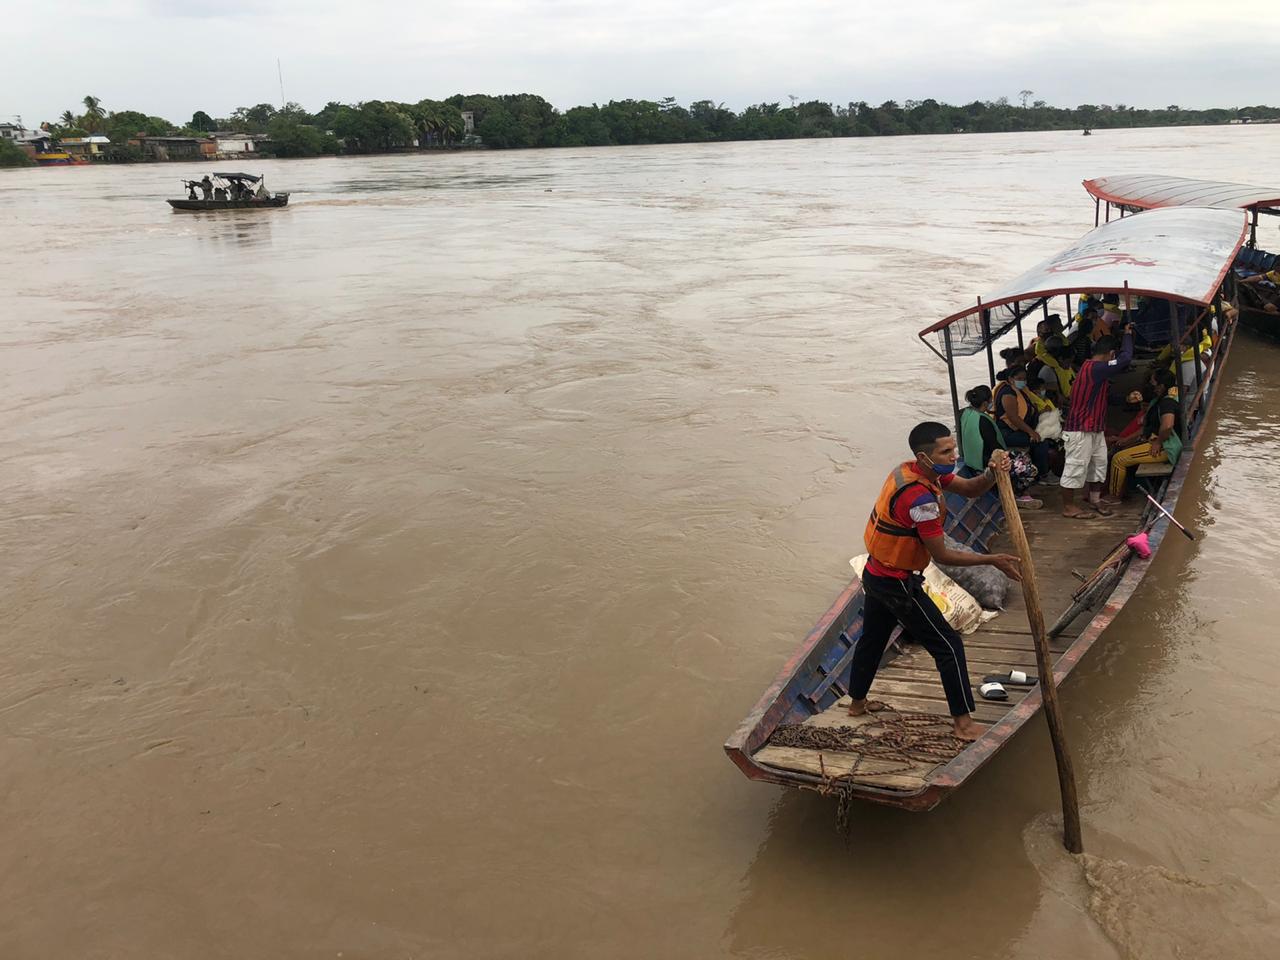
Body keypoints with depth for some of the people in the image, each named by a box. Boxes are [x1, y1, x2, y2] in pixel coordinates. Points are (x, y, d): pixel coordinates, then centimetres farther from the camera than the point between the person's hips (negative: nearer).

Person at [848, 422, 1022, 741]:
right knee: (949, 645, 2)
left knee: (872, 638, 25)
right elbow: (942, 555, -22)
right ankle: (963, 721, 10)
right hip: (898, 585, -9)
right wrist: (993, 560, -19)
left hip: (875, 574, 9)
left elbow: (970, 488, 0)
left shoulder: (909, 470, -3)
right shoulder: (921, 498, -30)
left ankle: (857, 702, 42)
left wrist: (992, 472, -21)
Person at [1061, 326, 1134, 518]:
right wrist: (1128, 334, -12)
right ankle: (1068, 507, 6)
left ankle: (1094, 499, 30)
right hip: (1080, 430, -11)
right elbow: (1126, 358, -25)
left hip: (1095, 428, 11)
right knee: (1076, 466, -2)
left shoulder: (1091, 366, 11)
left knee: (1099, 463, 17)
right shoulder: (1096, 368, -22)